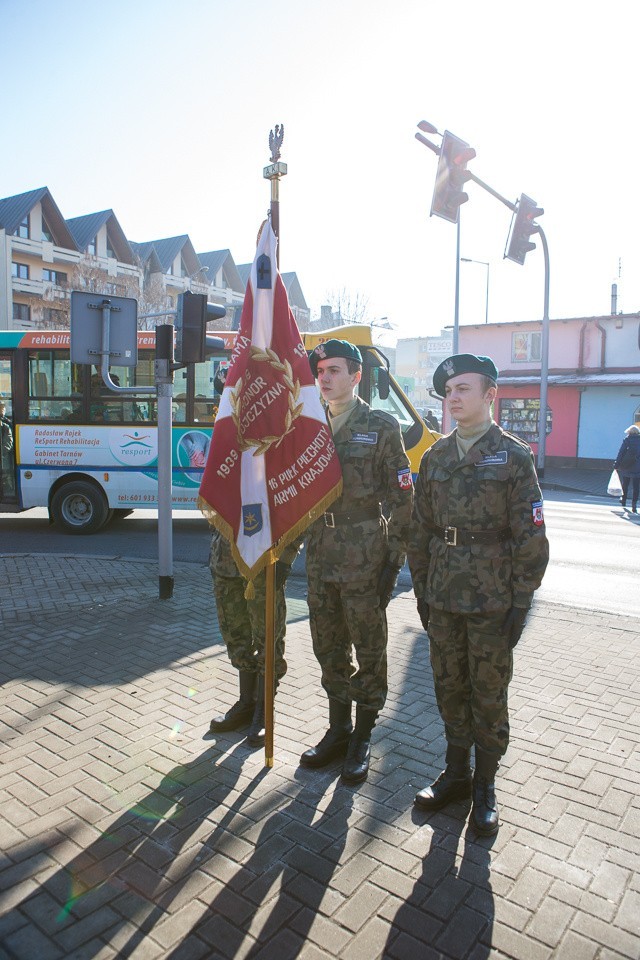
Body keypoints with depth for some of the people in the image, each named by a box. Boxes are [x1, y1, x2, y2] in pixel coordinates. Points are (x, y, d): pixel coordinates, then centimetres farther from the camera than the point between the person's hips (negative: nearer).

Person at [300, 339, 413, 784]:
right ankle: (338, 729, 34)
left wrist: (394, 560, -10)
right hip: (320, 557, 5)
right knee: (329, 648, 16)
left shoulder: (381, 426, -5)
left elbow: (401, 498, -7)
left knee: (369, 650, 8)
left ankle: (362, 739, 25)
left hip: (364, 558, -5)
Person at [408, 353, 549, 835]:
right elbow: (421, 529, 10)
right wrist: (422, 590, 9)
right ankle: (456, 773, 34)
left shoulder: (514, 456, -6)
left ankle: (485, 786, 28)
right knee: (450, 689, 14)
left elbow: (530, 537, -7)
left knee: (489, 695, 9)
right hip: (443, 598, 4)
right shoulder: (436, 456, 7)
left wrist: (521, 604, -9)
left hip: (492, 601, -4)